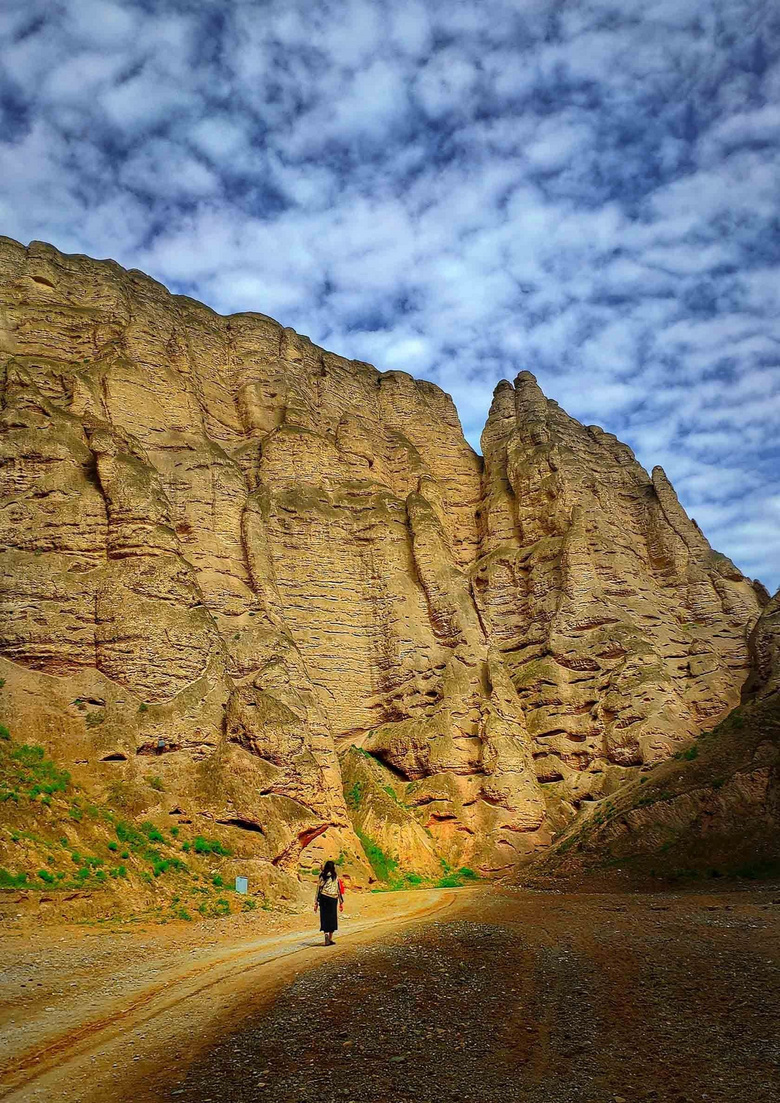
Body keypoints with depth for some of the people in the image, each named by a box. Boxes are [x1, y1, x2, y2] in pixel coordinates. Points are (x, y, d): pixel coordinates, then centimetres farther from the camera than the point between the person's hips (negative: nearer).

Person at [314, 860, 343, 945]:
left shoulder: (321, 877, 3)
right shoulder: (335, 877, -1)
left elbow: (318, 890, 3)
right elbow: (339, 890, 0)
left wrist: (316, 903, 8)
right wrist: (341, 902, 6)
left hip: (323, 899, 1)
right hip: (333, 899, -1)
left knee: (324, 917, 5)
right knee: (332, 918, 10)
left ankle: (326, 933, -20)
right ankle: (330, 939, 14)